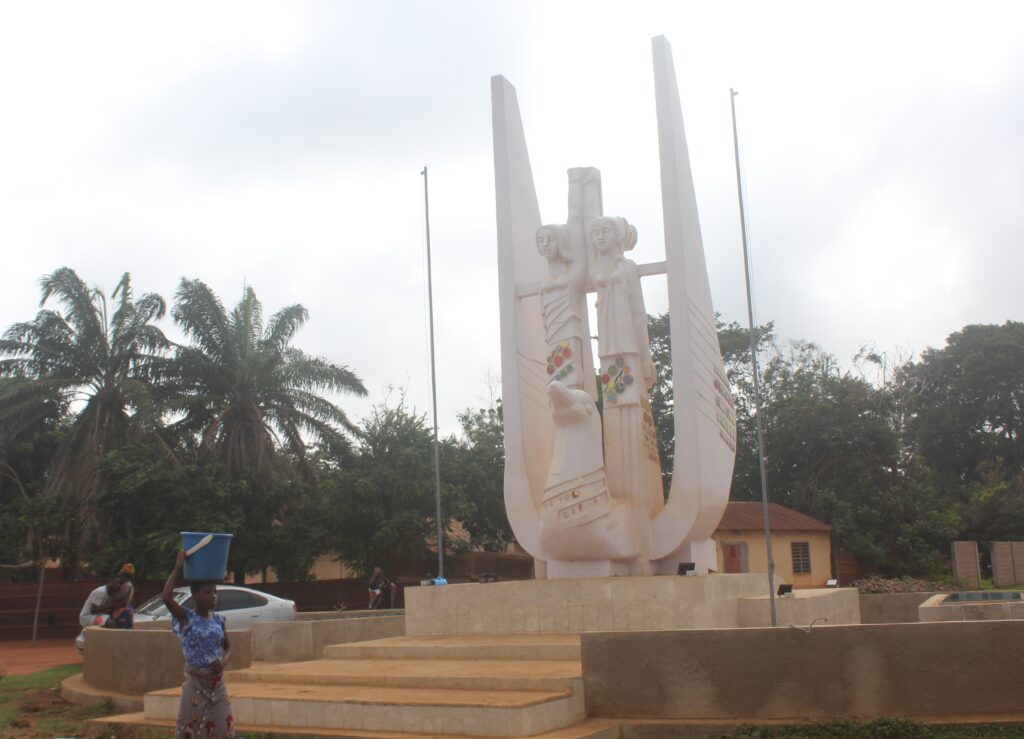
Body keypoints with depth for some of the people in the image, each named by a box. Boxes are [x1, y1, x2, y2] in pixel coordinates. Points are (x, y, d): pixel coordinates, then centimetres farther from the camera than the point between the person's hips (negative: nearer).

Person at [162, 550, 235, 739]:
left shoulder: (218, 620, 4)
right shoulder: (186, 618, -10)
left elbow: (228, 647, 14)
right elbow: (166, 597, -27)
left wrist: (224, 661, -9)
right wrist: (178, 567, -22)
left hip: (217, 681, 4)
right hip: (195, 682, -4)